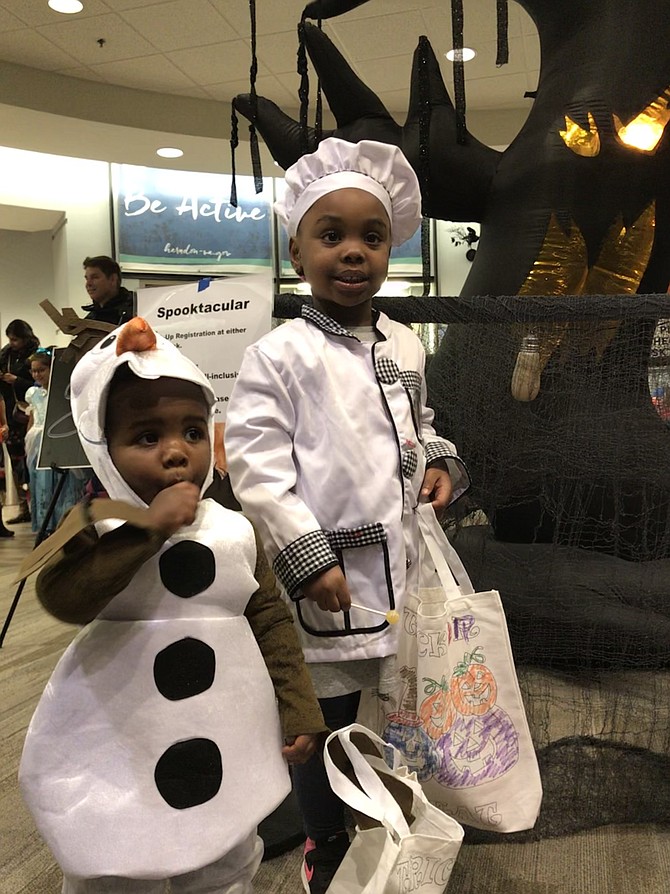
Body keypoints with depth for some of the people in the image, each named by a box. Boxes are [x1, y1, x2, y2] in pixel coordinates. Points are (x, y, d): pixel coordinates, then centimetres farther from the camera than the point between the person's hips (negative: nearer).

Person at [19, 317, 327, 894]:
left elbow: (272, 622, 1)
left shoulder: (235, 531, -5)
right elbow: (63, 598, -31)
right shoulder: (97, 524, -13)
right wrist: (147, 528, -34)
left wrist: (300, 711, 1)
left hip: (227, 752, 3)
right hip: (117, 754, -2)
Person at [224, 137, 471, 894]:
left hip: (402, 568, 6)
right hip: (323, 580, -5)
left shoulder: (405, 347, 7)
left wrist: (439, 462, 0)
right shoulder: (277, 355, -12)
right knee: (324, 719, 12)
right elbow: (255, 467, -15)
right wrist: (307, 558, -18)